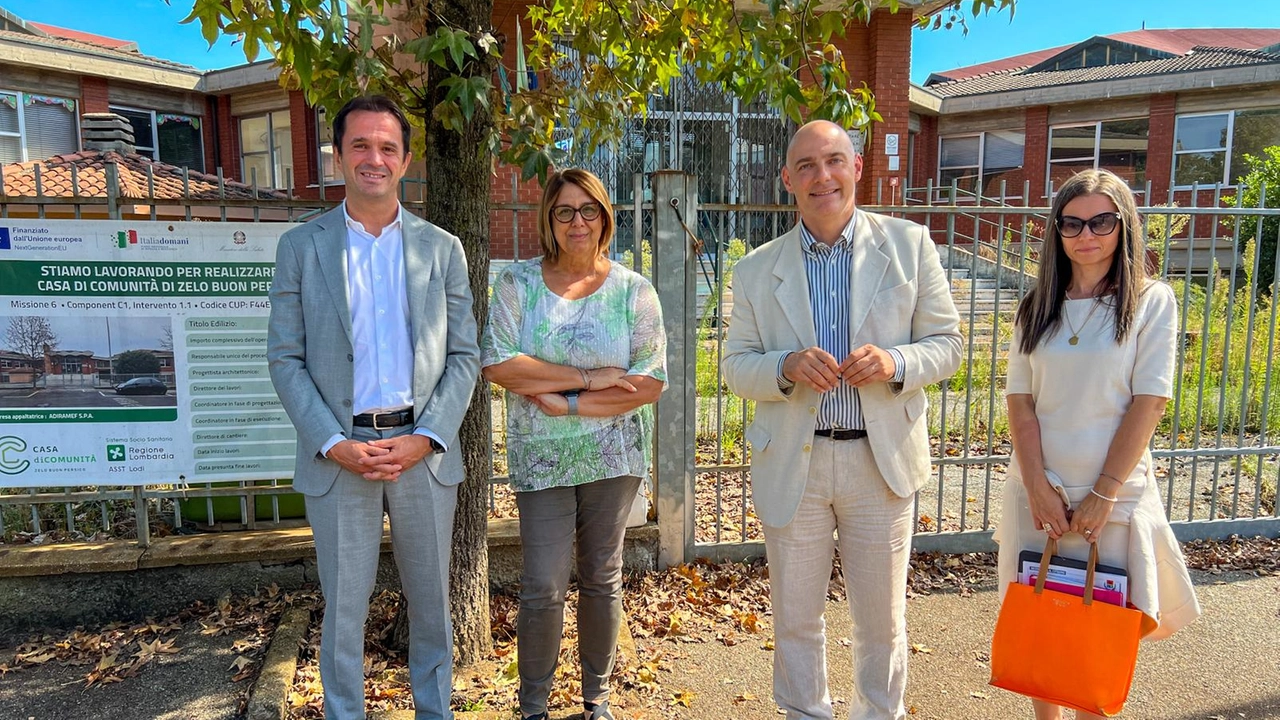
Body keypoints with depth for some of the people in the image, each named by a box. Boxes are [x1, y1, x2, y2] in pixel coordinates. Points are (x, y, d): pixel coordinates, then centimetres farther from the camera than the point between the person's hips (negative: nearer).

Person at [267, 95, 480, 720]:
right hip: (338, 452, -1)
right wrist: (335, 444, -12)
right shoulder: (300, 247, 2)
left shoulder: (442, 248, 4)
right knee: (343, 610, 10)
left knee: (431, 602, 14)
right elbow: (286, 359, 0)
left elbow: (464, 354, 2)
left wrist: (424, 438, -10)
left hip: (424, 451, 1)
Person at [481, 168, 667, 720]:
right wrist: (590, 377, -16)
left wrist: (569, 404, -14)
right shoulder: (518, 282, -1)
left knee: (602, 578, 14)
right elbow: (497, 364, -13)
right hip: (541, 457, -1)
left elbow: (650, 381, -7)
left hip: (613, 453, 1)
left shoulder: (633, 290, 0)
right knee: (542, 588, 1)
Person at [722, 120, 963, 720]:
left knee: (882, 620, 15)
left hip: (882, 460, 0)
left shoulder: (909, 244, -1)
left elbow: (946, 343, 1)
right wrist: (786, 368, -19)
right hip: (791, 464, 1)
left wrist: (895, 363, -20)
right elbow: (735, 366, 2)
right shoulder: (756, 271, 1)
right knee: (794, 619, 15)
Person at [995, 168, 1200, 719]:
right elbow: (1020, 402, 1)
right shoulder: (1036, 307, 6)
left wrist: (1103, 494, -12)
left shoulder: (1152, 302, -2)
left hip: (1116, 490, -2)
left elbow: (1148, 404, -8)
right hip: (1037, 488, 3)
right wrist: (1039, 487, -9)